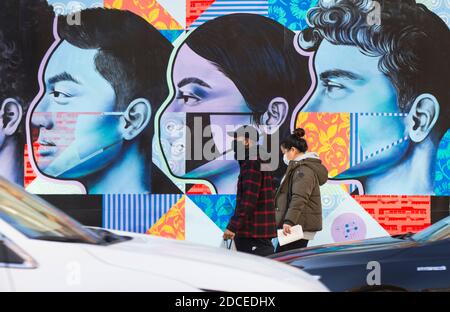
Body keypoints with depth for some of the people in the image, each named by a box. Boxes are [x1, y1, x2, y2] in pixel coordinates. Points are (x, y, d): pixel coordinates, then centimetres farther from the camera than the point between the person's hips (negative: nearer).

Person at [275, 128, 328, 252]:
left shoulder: (303, 169, -13)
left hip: (300, 226, -11)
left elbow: (299, 199, -25)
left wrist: (289, 221, -33)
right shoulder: (304, 166, 21)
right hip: (300, 225, 11)